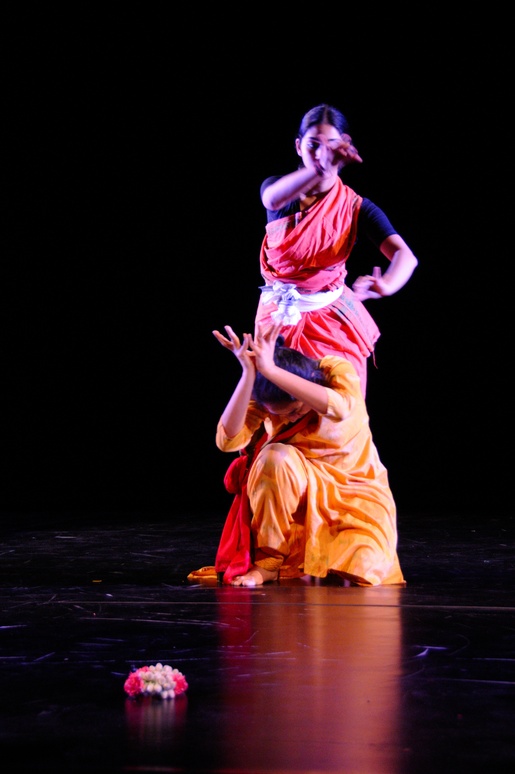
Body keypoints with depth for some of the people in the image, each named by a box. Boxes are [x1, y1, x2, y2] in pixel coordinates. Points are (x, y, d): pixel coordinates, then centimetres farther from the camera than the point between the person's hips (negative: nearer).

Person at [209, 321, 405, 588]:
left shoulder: (338, 370, -18)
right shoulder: (264, 396, -12)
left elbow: (339, 408, -42)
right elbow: (228, 440, -29)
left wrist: (269, 370, -48)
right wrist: (249, 374, -39)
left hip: (356, 493, -1)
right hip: (301, 493, 1)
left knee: (361, 570, -29)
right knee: (275, 457, -32)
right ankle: (268, 560, -19)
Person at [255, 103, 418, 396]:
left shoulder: (356, 207, -10)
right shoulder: (275, 188, -6)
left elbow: (404, 254, -24)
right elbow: (273, 199, -33)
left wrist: (385, 285, -48)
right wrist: (320, 167, -50)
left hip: (333, 320, -1)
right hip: (279, 315, 1)